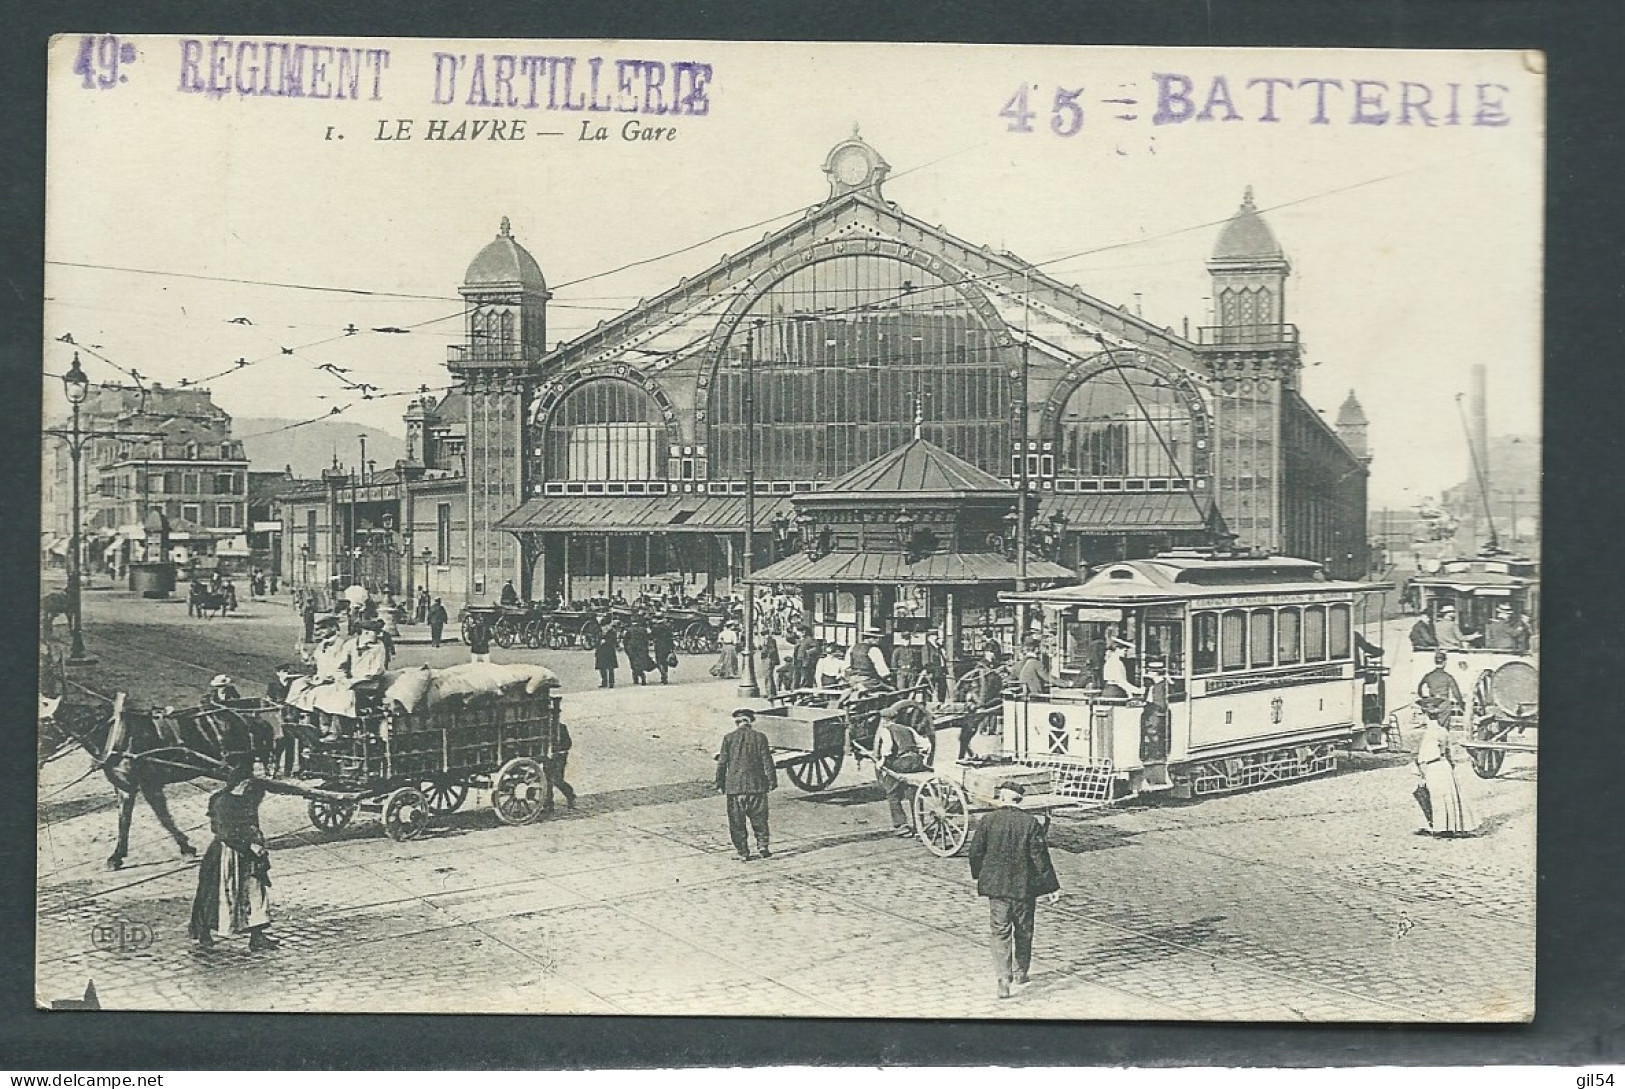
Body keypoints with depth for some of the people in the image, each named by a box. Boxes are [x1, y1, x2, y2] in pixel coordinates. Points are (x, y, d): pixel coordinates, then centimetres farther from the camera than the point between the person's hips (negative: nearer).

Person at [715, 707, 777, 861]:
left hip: (734, 786, 0)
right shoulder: (760, 737, -2)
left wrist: (720, 783, 11)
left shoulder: (728, 738, -2)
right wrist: (772, 780, 8)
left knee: (737, 821, 6)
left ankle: (743, 853, 5)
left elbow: (722, 763, 0)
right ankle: (762, 845, 3)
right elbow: (767, 762, -1)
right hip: (756, 785, 0)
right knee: (759, 818, 13)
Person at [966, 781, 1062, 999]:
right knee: (1023, 933, 16)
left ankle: (1003, 981, -8)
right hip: (1024, 887, 0)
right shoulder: (1030, 822, -6)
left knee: (1001, 934, 3)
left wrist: (979, 876, 19)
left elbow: (975, 852, 0)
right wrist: (1051, 887, -2)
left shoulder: (987, 821, -5)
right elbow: (1040, 857, -7)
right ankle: (1020, 976, 28)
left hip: (996, 886, 0)